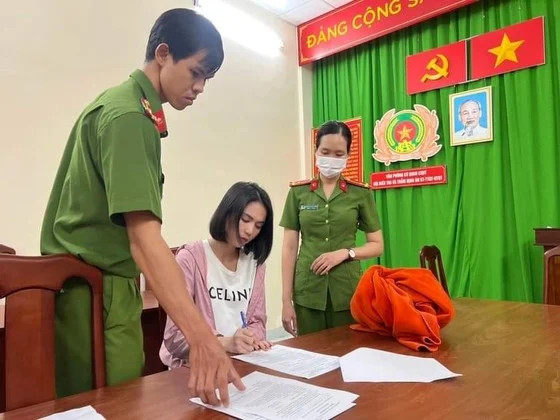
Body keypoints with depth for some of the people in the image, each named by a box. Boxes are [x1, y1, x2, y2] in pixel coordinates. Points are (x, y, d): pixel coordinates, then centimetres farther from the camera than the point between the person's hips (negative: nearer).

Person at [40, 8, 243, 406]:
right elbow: (143, 237, -29)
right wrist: (201, 337, -36)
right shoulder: (129, 116, -18)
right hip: (95, 289, -9)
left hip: (98, 283, 9)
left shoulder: (120, 102, 13)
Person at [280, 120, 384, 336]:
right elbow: (289, 248, 2)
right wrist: (286, 299, 0)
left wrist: (345, 252, -13)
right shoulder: (298, 192, 2)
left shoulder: (361, 193, 1)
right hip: (307, 292, 0)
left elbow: (377, 246, 5)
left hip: (348, 291, 0)